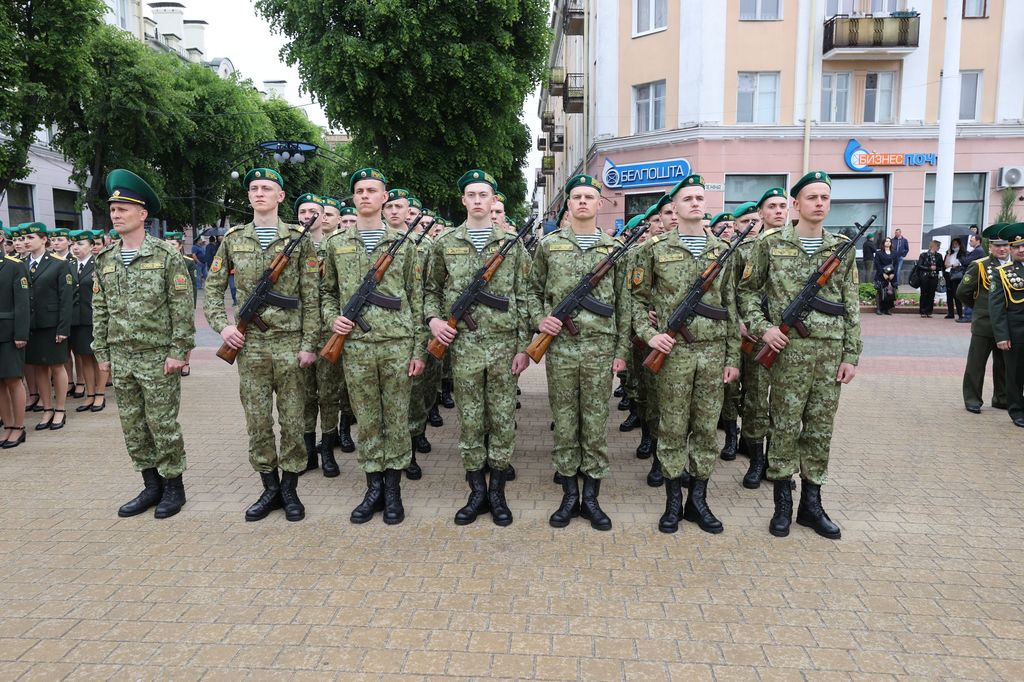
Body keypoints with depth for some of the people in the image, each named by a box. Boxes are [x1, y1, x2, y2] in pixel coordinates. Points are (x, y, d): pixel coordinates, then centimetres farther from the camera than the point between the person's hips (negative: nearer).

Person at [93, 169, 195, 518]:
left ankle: (173, 485, 16)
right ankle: (152, 485, 24)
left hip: (158, 358, -6)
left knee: (162, 424, 1)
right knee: (133, 427, 11)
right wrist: (102, 352, 10)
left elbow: (182, 307, -10)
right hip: (121, 359, 6)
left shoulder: (166, 256, -8)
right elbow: (100, 309, 13)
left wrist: (178, 351, -14)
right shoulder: (105, 260, 9)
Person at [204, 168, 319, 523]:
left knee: (292, 419, 4)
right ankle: (269, 487, 21)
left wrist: (309, 343, -7)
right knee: (257, 420, 7)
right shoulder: (233, 239, 8)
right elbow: (213, 288, 13)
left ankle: (289, 489, 18)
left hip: (290, 342, -2)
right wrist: (222, 324, -4)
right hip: (249, 344, 2)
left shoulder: (298, 238, 0)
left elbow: (310, 296, -2)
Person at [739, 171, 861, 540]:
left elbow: (851, 306, 9)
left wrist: (851, 355, 4)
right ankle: (783, 504, 15)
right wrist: (762, 327, -8)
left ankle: (811, 503, 22)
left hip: (831, 351, 3)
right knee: (785, 427, 3)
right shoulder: (771, 244, 1)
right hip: (789, 349, -3)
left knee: (820, 429, 9)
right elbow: (747, 290, 6)